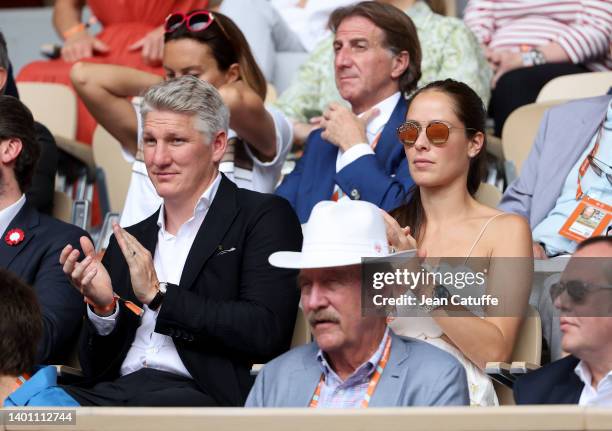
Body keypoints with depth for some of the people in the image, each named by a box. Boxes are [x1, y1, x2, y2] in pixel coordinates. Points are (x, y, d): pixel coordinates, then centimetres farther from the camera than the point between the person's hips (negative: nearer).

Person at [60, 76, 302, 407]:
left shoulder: (264, 217, 5)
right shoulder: (130, 241, 22)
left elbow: (266, 332, -9)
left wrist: (159, 295, -7)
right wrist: (103, 307, -1)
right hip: (116, 391, 5)